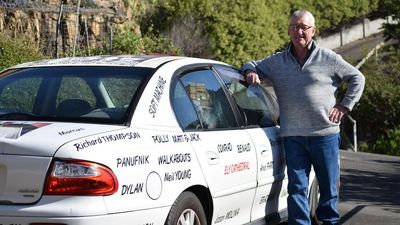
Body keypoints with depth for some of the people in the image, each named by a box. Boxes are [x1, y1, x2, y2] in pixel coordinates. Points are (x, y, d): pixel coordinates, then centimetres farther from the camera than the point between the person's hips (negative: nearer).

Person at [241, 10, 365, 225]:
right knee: (297, 187, -1)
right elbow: (253, 65, 23)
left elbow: (357, 78, 11)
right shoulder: (277, 62, 10)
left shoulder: (328, 58, 5)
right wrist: (250, 71, -2)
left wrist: (344, 105, 3)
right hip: (293, 135, 1)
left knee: (328, 185, 9)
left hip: (325, 134, -1)